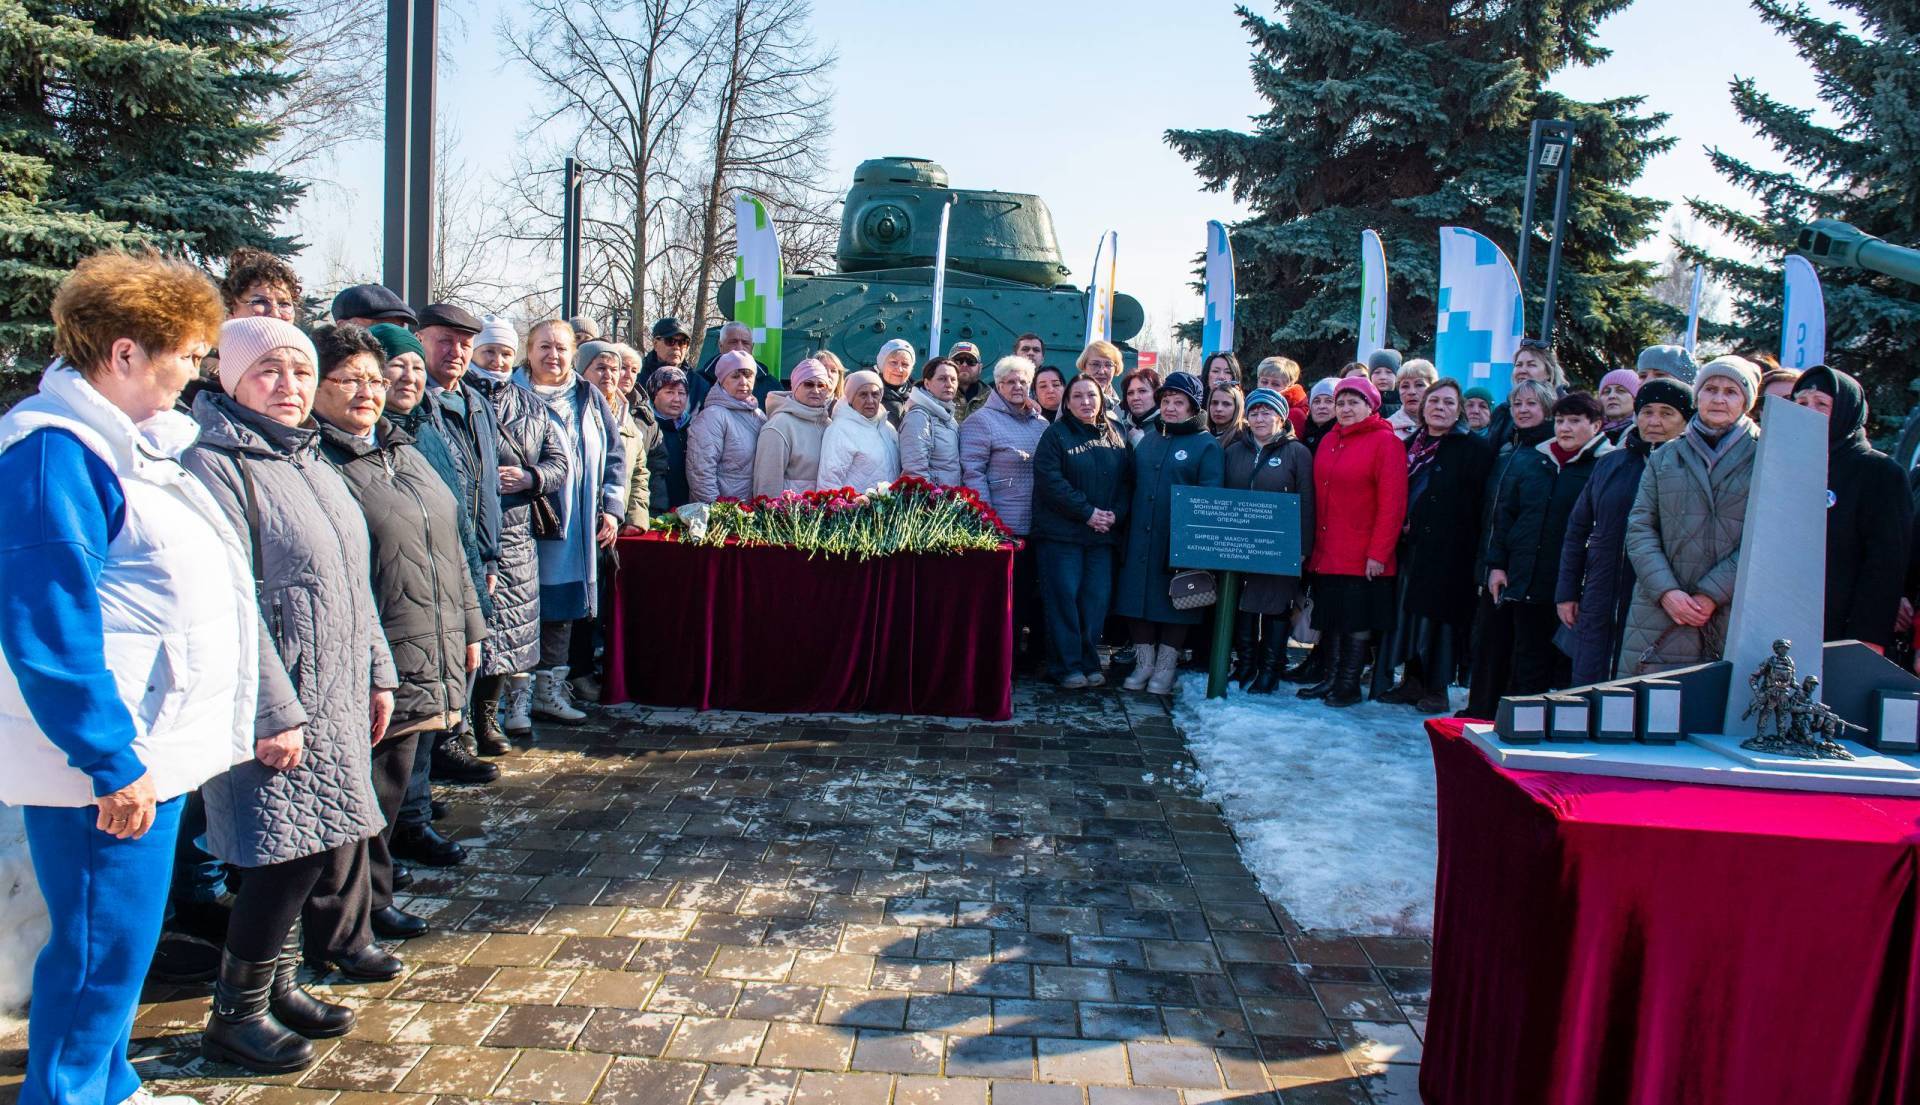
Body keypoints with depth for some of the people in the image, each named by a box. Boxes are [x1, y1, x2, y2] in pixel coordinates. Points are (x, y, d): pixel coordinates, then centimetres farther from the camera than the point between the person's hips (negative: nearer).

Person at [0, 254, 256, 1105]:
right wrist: (111, 761, -23)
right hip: (111, 763, -10)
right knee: (102, 948, 1)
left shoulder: (124, 439, 13)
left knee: (121, 939, 21)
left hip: (147, 746, 10)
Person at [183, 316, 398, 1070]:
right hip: (275, 709, -8)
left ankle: (277, 983, 30)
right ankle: (235, 1014, 13)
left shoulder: (309, 461, 15)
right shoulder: (214, 466, -13)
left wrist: (377, 673, 17)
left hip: (335, 704, 8)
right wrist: (273, 713, -20)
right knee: (289, 857, -5)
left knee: (330, 851, 12)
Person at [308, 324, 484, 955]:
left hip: (419, 666, 8)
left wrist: (468, 626, 20)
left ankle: (373, 899, 36)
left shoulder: (403, 451, 17)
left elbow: (447, 546, 22)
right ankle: (340, 936, 15)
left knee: (389, 791, 20)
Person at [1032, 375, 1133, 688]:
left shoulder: (1115, 438, 12)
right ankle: (1067, 666, 4)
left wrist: (1116, 514, -8)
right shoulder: (1055, 435, -1)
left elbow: (1127, 481, 9)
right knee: (1064, 597, -4)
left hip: (1103, 534, 4)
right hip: (1061, 533, -4)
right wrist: (1087, 512, -15)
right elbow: (1050, 480, -12)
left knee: (1097, 598, 4)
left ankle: (1089, 662, 14)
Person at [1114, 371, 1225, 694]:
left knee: (1174, 602, 3)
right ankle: (1144, 663, 19)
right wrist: (1126, 524, 8)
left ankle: (1165, 667, 16)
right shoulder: (1147, 440, 15)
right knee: (1137, 599, 6)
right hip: (1139, 539, 5)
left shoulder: (1207, 446, -3)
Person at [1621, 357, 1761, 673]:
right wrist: (1666, 591, -8)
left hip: (1735, 615, -2)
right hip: (1660, 615, 2)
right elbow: (1639, 528, 7)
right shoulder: (1663, 459, 16)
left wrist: (1711, 595, -10)